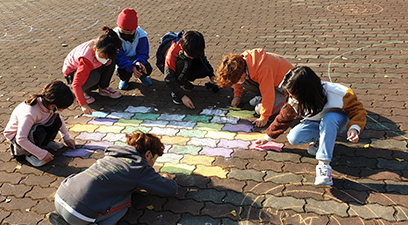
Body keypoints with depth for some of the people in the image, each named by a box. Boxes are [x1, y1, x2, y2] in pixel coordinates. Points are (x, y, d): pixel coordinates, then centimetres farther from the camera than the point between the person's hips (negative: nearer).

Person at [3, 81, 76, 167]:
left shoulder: (48, 103, -19)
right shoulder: (29, 114, -40)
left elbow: (59, 119, 3)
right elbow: (21, 139, -37)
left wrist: (67, 138, 3)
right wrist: (42, 154, -33)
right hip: (16, 135, -6)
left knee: (56, 120, -18)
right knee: (38, 132, -38)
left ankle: (45, 143, 9)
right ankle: (27, 153, -8)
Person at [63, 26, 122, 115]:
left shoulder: (100, 46, -23)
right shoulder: (86, 60, -42)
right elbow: (76, 84, -43)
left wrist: (109, 59, -20)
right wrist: (83, 104, -50)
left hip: (90, 68, 7)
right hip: (72, 73, -6)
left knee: (111, 62, -17)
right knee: (94, 77, -38)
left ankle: (104, 88, 0)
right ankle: (82, 91, -9)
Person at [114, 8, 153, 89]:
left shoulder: (141, 35, -18)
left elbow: (143, 53, -13)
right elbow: (118, 57, -28)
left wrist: (139, 62, -38)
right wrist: (131, 67, -43)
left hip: (136, 59, 2)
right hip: (123, 61, -1)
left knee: (147, 69, -27)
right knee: (123, 73, -32)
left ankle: (142, 76, 15)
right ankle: (125, 79, 11)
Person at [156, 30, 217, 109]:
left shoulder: (196, 48, -25)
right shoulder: (172, 53, -39)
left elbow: (203, 59, -1)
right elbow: (168, 78, -37)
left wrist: (211, 75, -10)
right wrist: (182, 96, -41)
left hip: (186, 65, 5)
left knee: (204, 70, -23)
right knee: (183, 63, -40)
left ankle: (183, 81, 2)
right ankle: (175, 93, -24)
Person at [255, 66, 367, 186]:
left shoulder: (339, 95, -33)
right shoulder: (294, 100, -20)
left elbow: (358, 110, -20)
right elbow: (284, 117, -4)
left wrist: (354, 128, -40)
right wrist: (268, 137, 3)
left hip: (338, 119, -3)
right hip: (315, 123, 4)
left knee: (329, 119, -41)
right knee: (293, 138, -25)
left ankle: (324, 164, -40)